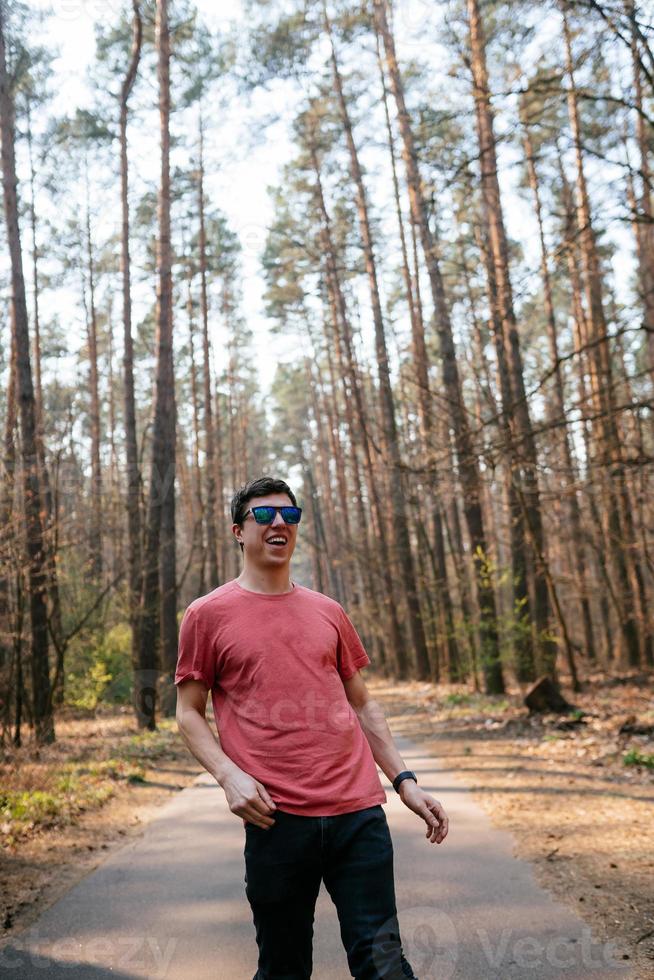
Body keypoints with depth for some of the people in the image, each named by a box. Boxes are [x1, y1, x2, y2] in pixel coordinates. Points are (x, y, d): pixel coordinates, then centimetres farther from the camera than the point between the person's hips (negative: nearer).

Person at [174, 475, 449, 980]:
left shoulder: (328, 612, 13)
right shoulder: (208, 615, 3)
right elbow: (190, 714, 6)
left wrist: (405, 780, 10)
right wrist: (229, 775, -11)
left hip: (359, 811, 3)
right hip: (277, 819, -2)